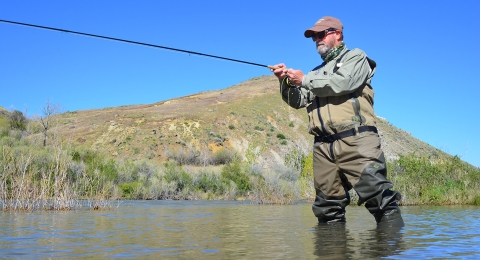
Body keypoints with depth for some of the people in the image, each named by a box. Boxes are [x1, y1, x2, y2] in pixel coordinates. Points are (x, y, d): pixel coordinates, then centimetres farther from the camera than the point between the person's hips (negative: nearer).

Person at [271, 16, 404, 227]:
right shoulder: (317, 72, 30)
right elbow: (298, 101, 21)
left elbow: (342, 83, -10)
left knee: (377, 194, -15)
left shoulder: (355, 58, 11)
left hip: (355, 140, -6)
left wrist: (305, 80, -3)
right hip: (323, 146, 6)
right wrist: (286, 81, 3)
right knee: (327, 206, 5)